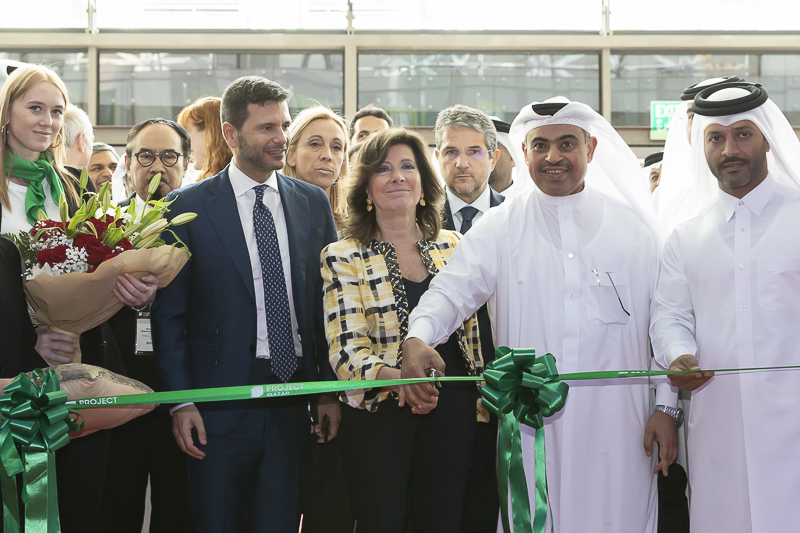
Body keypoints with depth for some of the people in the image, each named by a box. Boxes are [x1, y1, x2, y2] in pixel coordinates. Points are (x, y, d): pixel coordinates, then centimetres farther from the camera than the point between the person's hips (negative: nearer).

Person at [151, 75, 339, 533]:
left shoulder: (314, 203, 8)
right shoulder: (189, 207, -2)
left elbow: (328, 301, 9)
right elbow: (169, 313, -2)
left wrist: (330, 390, 3)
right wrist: (180, 401, -8)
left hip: (293, 400, 3)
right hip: (220, 400, -3)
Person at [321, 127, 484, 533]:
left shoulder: (452, 246, 8)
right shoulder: (343, 257, -4)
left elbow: (470, 329, 15)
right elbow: (347, 350, -12)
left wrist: (484, 401, 10)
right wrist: (397, 377, -31)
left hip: (452, 409, 3)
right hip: (379, 412, -3)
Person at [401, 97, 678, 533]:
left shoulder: (635, 226, 8)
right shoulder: (499, 228, 6)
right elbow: (452, 291, -6)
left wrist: (665, 408, 2)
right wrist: (417, 339, -27)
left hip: (616, 424, 0)